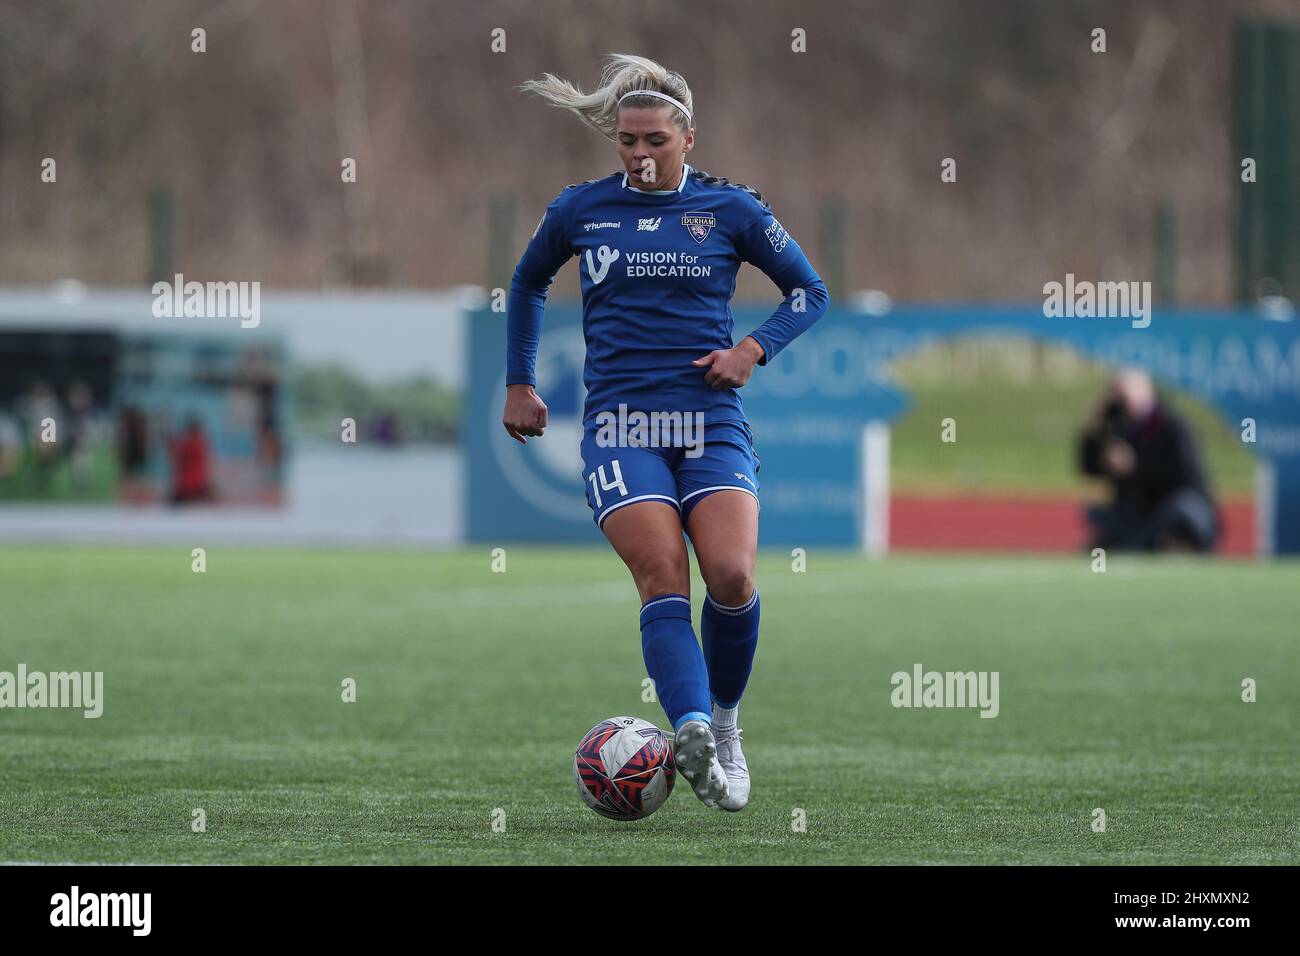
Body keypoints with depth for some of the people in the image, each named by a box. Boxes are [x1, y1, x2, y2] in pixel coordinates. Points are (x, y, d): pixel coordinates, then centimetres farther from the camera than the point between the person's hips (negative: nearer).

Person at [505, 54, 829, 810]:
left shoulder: (731, 209, 6)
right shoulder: (580, 210, 9)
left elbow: (810, 291, 14)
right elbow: (528, 285, 27)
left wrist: (754, 350, -2)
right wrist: (520, 383, 24)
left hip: (712, 423, 0)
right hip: (621, 426, 0)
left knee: (731, 577, -18)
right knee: (665, 581, -19)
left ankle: (724, 722, 6)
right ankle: (695, 733, -35)